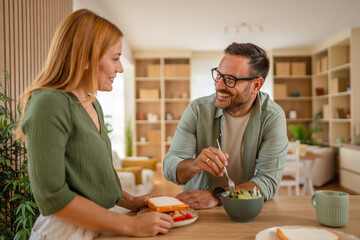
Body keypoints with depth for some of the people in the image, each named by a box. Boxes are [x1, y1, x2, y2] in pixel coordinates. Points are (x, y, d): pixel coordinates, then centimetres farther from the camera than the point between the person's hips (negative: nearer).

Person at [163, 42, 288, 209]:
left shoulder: (273, 117, -11)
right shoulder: (197, 110, -9)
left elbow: (269, 181, -17)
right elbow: (169, 168, -10)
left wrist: (216, 196, -29)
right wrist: (195, 165, -32)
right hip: (195, 210, 1)